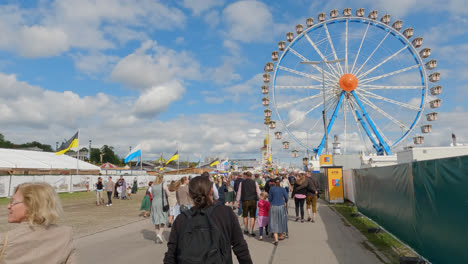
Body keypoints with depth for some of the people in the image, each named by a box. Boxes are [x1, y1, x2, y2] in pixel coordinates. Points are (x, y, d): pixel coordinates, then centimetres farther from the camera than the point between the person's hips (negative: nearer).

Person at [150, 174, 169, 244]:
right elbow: (168, 194, -2)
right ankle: (159, 234, -15)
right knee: (163, 221, 3)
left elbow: (152, 196, 13)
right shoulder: (164, 186, -8)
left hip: (154, 203, 4)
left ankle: (158, 236, 16)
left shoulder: (153, 186, 4)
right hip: (162, 203, -4)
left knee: (156, 221, 12)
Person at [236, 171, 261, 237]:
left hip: (245, 201, 0)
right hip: (253, 201, 0)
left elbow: (239, 193, 4)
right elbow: (258, 193, 3)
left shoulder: (242, 183, 1)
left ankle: (246, 230, 24)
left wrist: (238, 202, 12)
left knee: (245, 216, 15)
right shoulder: (254, 183, 3)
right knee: (252, 216, 5)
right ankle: (251, 231, 2)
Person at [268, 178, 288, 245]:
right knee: (281, 221, 19)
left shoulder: (272, 189, -6)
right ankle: (281, 236, 34)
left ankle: (276, 239, -5)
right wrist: (285, 203, 25)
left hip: (273, 207, -1)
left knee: (274, 222, 3)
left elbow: (269, 198, -1)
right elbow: (286, 198, 3)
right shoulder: (283, 189, -5)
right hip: (281, 206, 1)